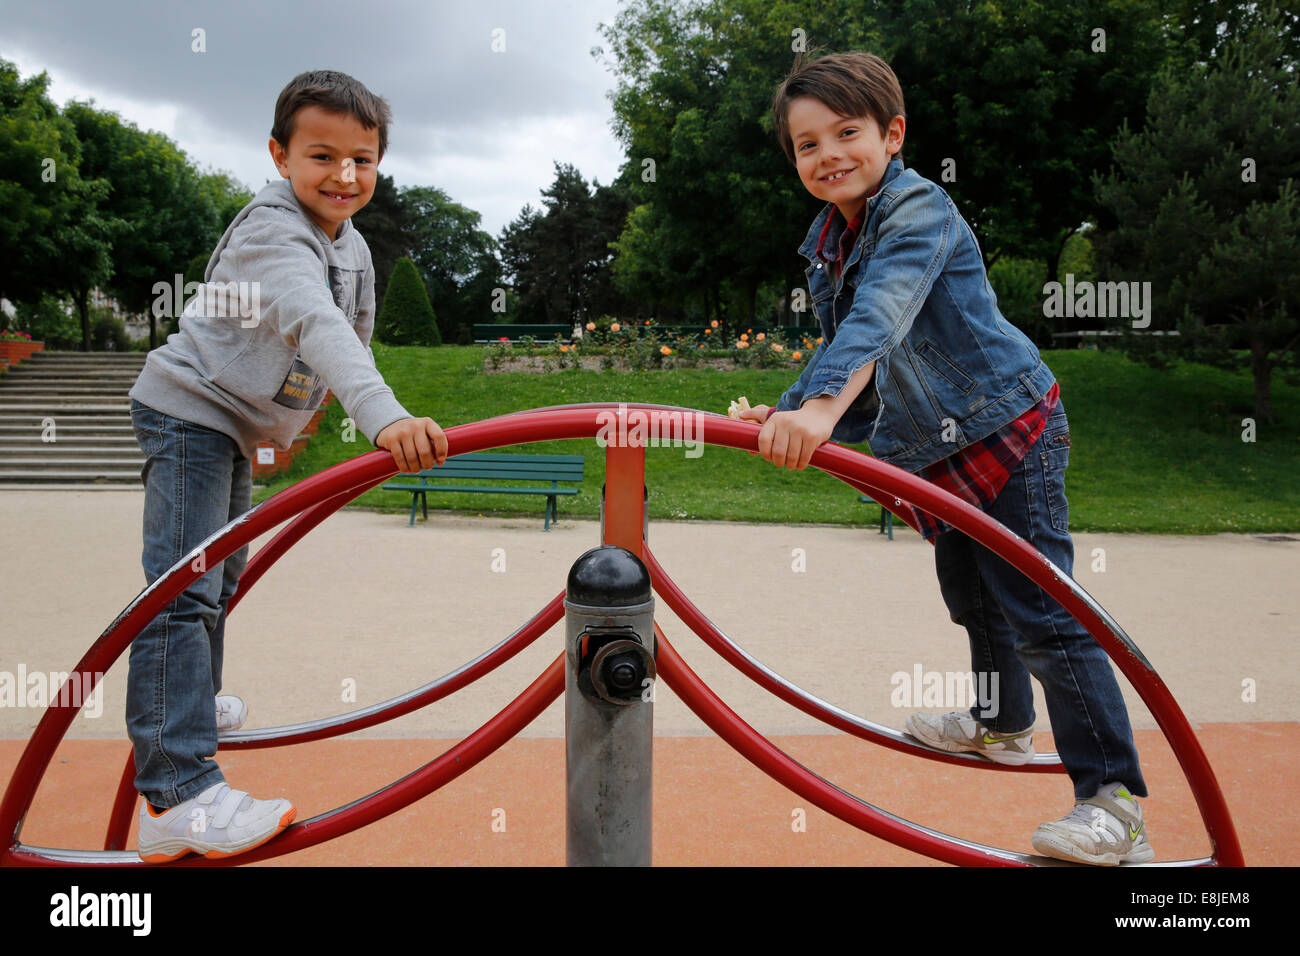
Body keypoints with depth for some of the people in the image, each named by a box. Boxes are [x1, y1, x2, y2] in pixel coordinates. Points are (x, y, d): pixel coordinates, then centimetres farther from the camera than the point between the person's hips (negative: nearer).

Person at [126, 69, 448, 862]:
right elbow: (316, 325, -44)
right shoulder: (273, 231, -26)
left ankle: (190, 705, 44)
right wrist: (384, 417, -59)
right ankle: (180, 798, -22)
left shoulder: (351, 247, 4)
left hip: (238, 426, 10)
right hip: (189, 412, -9)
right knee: (184, 590, -18)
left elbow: (354, 334, 16)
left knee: (222, 575, 22)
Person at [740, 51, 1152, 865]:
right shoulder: (825, 242, 6)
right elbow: (842, 345, 16)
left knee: (1042, 616, -10)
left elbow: (880, 317, -39)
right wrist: (787, 411, 4)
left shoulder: (919, 209, -20)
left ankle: (1115, 801, -1)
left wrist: (821, 405, -52)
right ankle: (1005, 725, 46)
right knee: (971, 597, 24)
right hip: (934, 452, 9)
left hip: (1007, 432, -9)